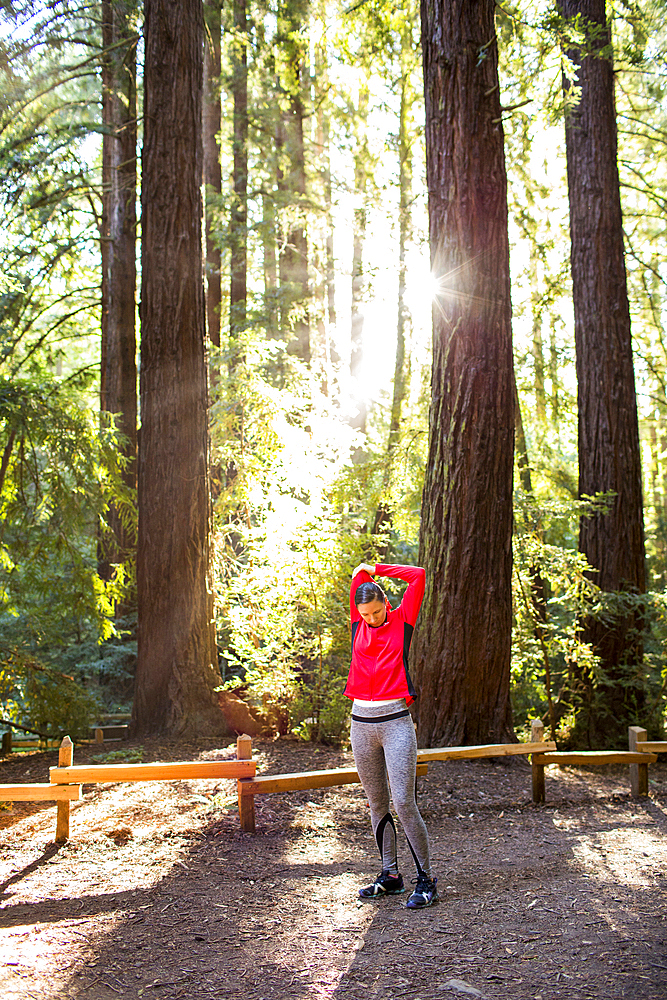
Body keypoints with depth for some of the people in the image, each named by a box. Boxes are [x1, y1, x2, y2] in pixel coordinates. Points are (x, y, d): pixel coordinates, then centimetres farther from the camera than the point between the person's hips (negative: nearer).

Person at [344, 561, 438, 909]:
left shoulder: (402, 620, 3)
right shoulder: (359, 625, 11)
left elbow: (418, 576, -2)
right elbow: (360, 573, 9)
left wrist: (379, 570, 6)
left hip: (395, 721, -4)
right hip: (361, 722, 4)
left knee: (403, 802, -9)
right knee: (377, 803, 10)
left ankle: (425, 878, 1)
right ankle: (390, 875, 20)